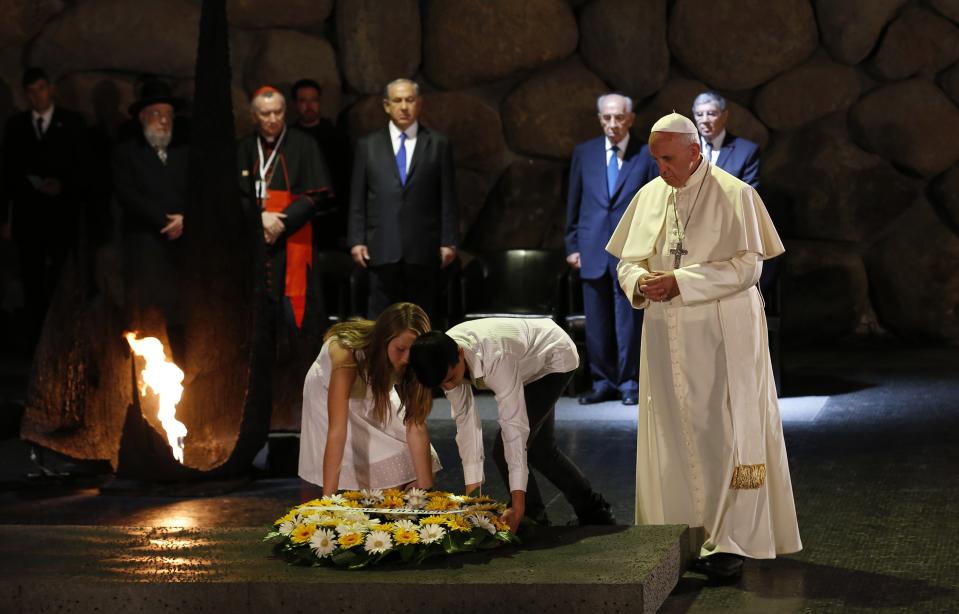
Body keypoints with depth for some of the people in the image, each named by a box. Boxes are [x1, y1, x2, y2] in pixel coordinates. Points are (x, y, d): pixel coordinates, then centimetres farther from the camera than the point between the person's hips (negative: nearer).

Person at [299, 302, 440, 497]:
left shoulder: (410, 363, -29)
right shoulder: (347, 352, -43)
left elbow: (416, 426, -28)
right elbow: (336, 431, -46)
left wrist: (426, 488, -35)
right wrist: (328, 498, -50)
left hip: (375, 396, 3)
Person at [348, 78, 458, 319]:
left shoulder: (438, 144, 7)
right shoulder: (368, 145, 10)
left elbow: (447, 198, 5)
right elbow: (357, 199, 8)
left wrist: (448, 242, 0)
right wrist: (356, 241, 1)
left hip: (423, 247, 0)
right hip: (382, 247, 0)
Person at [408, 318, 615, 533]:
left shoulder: (495, 357, -45)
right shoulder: (444, 359, -24)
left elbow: (514, 424, -44)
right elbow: (465, 418, -20)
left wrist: (518, 496, -45)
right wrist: (472, 486, -23)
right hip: (531, 364, 8)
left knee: (505, 451, -16)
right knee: (540, 448, 18)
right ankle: (595, 513, 35)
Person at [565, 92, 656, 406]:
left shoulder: (647, 156, 1)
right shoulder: (584, 153, 8)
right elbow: (574, 203, 12)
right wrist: (572, 245, 8)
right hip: (592, 250, 3)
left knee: (628, 321, 1)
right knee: (596, 323, 6)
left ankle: (629, 383, 11)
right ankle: (603, 382, 16)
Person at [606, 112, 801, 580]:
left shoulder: (734, 195, -6)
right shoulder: (649, 197, 10)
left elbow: (747, 265, -13)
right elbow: (627, 261, 13)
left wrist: (680, 282, -19)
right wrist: (640, 281, -10)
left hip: (722, 338, -5)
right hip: (667, 341, 5)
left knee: (725, 434, -6)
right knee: (673, 437, 6)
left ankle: (730, 543, -2)